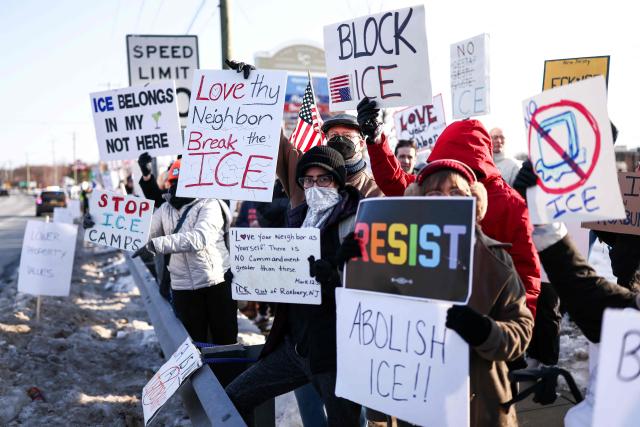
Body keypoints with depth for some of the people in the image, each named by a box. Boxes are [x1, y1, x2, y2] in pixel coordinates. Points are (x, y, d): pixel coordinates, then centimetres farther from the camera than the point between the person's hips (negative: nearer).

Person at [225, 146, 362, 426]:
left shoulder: (353, 220, -8)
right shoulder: (298, 218, 12)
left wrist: (333, 276, -33)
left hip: (335, 349, -7)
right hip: (294, 344, 7)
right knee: (232, 400, 9)